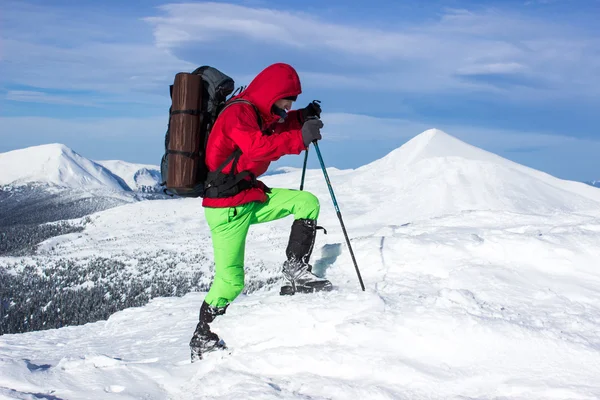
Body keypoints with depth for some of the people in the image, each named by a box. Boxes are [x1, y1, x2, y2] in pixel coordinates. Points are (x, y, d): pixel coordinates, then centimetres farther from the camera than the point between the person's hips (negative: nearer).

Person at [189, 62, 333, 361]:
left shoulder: (260, 114, 12)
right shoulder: (238, 113, -18)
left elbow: (276, 130, 24)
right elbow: (258, 147, -34)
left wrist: (302, 118, 8)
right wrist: (300, 138, -38)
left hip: (251, 196, 9)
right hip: (227, 206, -9)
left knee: (307, 202, -5)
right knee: (231, 281, -5)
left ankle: (295, 269, -3)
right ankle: (202, 340, 11)